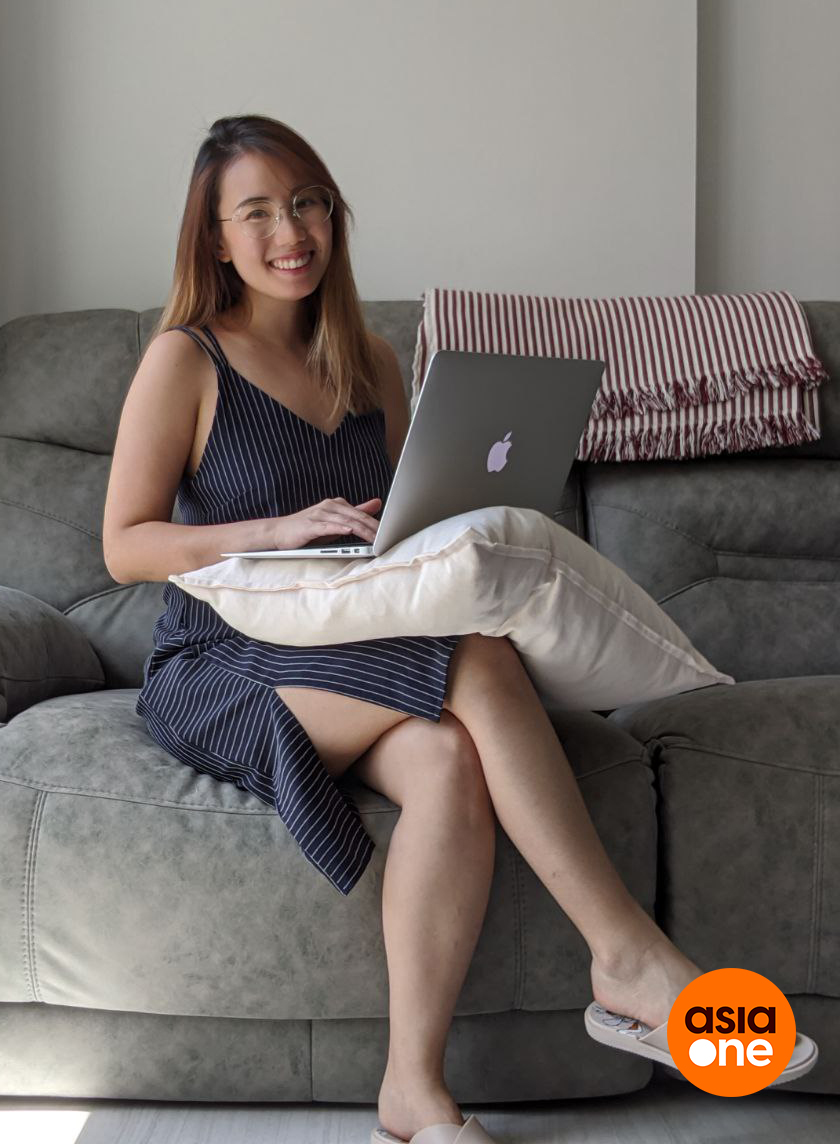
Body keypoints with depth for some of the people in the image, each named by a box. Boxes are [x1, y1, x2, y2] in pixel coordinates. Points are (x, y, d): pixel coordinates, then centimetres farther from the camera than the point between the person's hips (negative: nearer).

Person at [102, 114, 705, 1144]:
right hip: (222, 670, -5)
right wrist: (281, 529, -19)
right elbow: (125, 546, -5)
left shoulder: (369, 363, 16)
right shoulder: (185, 361, 0)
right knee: (477, 667, -30)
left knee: (451, 759, -32)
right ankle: (628, 952, -27)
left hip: (362, 655, 5)